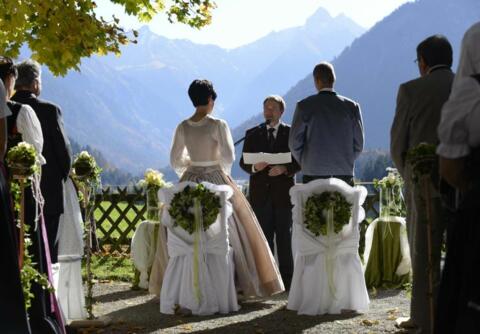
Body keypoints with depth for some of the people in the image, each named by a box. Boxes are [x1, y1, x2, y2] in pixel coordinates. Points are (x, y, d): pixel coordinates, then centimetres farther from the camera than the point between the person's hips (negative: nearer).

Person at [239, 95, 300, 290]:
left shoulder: (291, 133, 6)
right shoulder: (252, 134, 11)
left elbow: (299, 161, 2)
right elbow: (243, 162, 7)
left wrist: (285, 169, -17)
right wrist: (254, 167, -14)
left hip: (283, 191, -1)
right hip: (260, 193, 2)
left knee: (285, 237, 1)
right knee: (263, 237, 3)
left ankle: (287, 279, 5)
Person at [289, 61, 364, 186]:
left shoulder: (304, 106, -2)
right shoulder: (351, 106, 3)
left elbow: (294, 143, 0)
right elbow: (358, 144, 5)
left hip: (313, 174, -1)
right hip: (345, 173, 1)